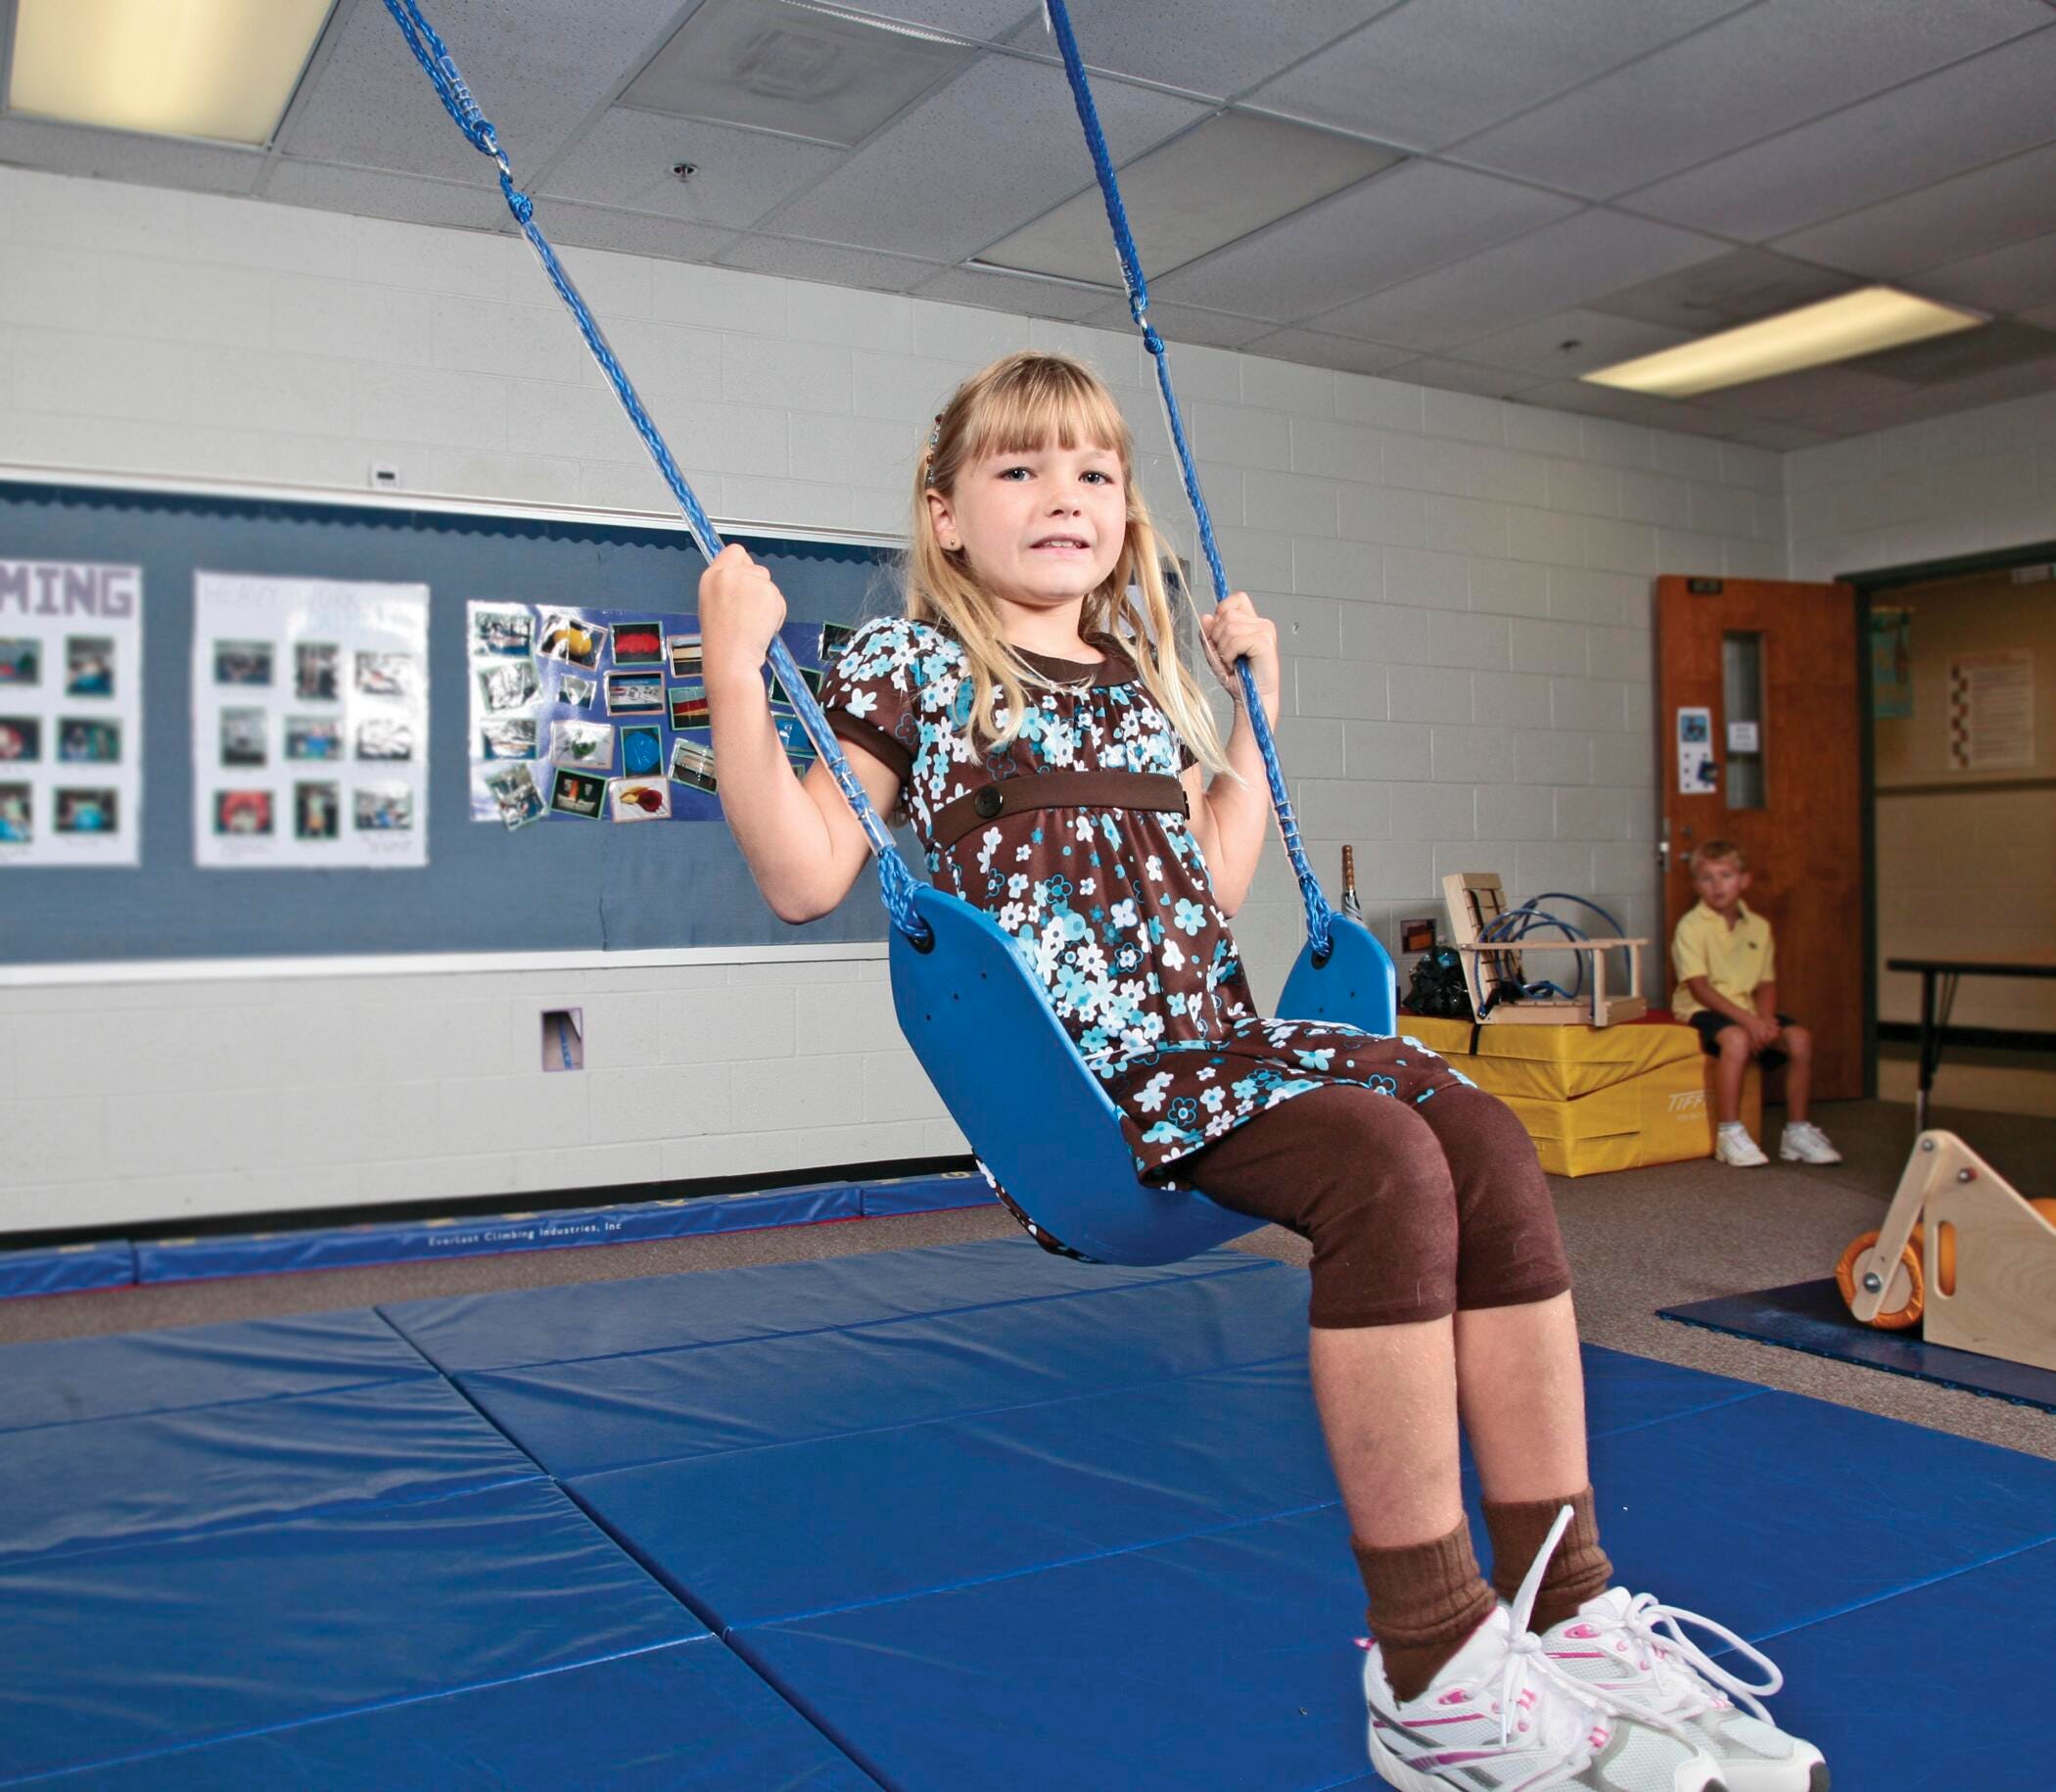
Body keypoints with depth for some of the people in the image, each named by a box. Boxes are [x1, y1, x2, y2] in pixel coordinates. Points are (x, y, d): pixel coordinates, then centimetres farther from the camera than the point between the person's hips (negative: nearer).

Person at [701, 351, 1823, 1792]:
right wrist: (735, 669, -8)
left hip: (1215, 1036, 7)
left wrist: (1254, 704, 30)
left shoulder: (1146, 683, 25)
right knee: (1379, 1161, -29)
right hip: (1073, 1069, -7)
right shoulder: (909, 667, 7)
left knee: (1485, 1140, -17)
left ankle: (1569, 1611, -10)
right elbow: (804, 878, -3)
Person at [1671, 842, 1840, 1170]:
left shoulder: (1758, 927, 9)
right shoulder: (1691, 926, -8)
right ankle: (1729, 1134, -25)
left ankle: (1797, 1131, -3)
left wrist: (1765, 1019, -13)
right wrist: (1747, 1019, -24)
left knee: (1800, 1038, -17)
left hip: (1747, 1009, 6)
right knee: (1736, 1038, -35)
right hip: (1702, 1009, -6)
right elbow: (1699, 987, -16)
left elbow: (1766, 983, 8)